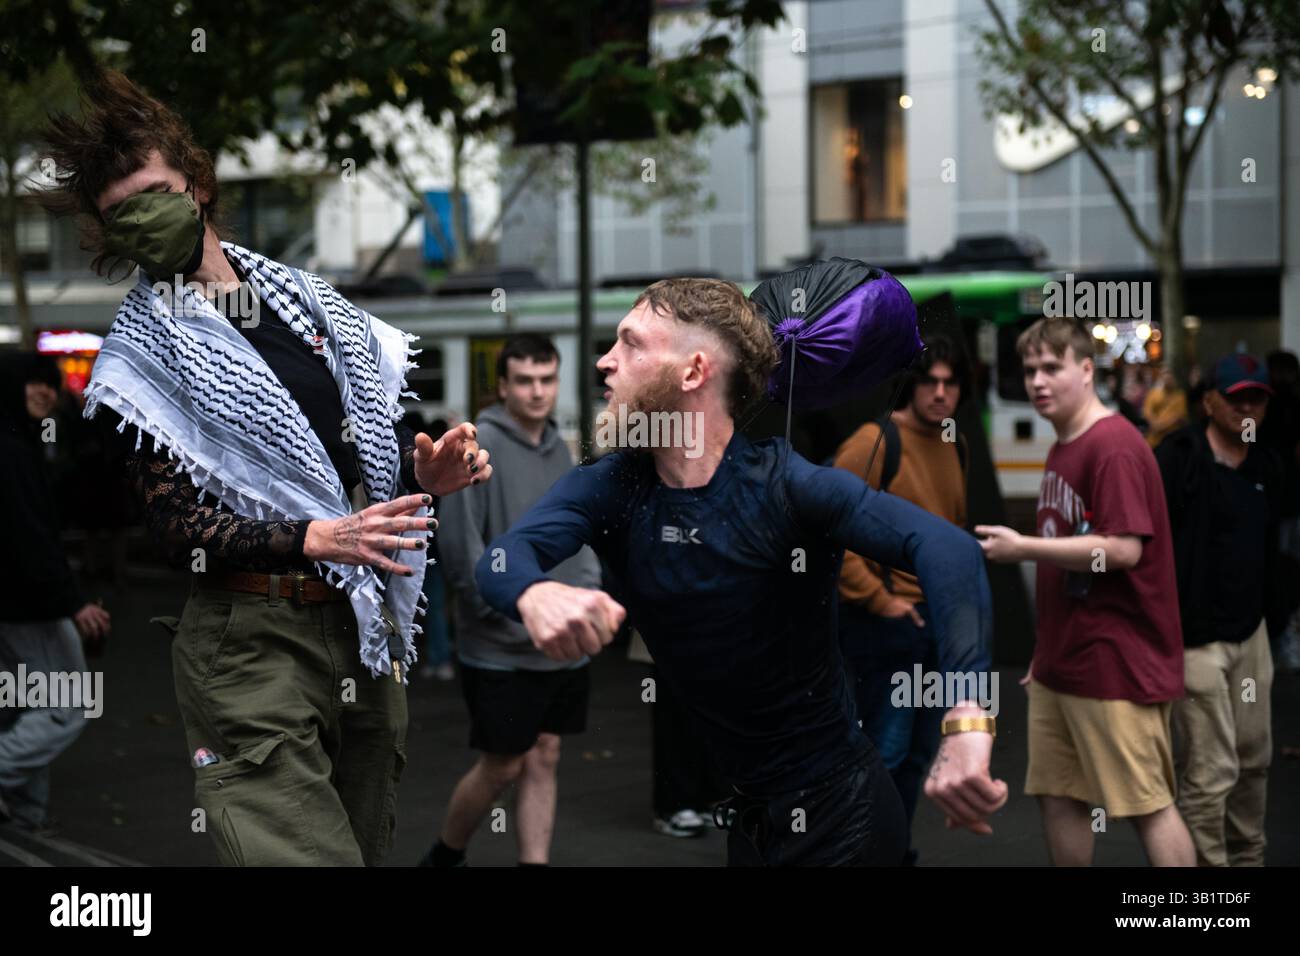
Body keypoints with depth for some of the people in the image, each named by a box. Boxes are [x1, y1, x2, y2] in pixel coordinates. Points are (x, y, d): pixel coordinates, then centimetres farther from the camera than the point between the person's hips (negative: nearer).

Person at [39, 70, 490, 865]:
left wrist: (425, 474, -4)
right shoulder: (143, 357, -2)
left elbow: (373, 443, 19)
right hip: (253, 641, -5)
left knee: (366, 843, 13)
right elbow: (173, 525, -9)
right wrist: (316, 541, -22)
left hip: (369, 626, 5)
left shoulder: (305, 300, 12)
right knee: (304, 853, -16)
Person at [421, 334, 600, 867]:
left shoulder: (559, 449, 10)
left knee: (543, 760, 9)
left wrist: (586, 592, 2)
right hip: (501, 649, -6)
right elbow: (459, 544, -16)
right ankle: (443, 857, 24)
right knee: (503, 766, 2)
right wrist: (515, 613, -15)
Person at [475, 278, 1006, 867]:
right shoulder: (606, 487, -4)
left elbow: (942, 546, -34)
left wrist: (967, 719, -50)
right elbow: (503, 557, -21)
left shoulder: (784, 482, -20)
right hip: (735, 812, 5)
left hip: (835, 806, -5)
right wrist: (536, 595, -48)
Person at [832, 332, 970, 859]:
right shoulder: (876, 441, -13)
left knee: (918, 752, 14)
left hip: (937, 620, 8)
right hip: (889, 619, -8)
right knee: (887, 750, -5)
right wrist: (874, 597, -17)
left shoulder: (954, 445, 10)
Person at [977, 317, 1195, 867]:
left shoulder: (1114, 446, -15)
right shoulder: (1063, 449, 13)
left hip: (1114, 666, -9)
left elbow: (1123, 550, -24)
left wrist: (1023, 548, -19)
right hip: (1061, 665, 9)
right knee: (1057, 796, 13)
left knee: (1148, 805, -2)